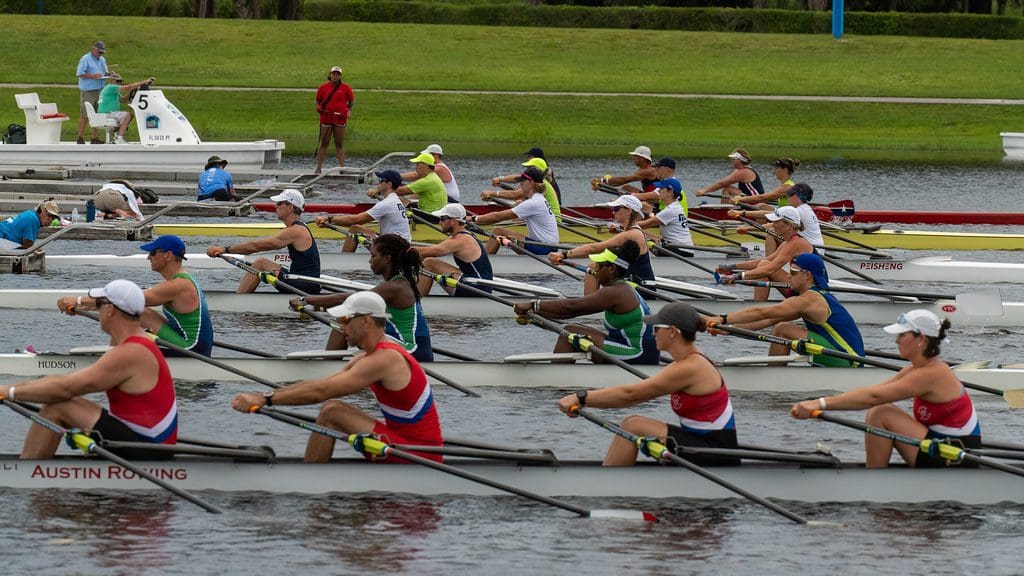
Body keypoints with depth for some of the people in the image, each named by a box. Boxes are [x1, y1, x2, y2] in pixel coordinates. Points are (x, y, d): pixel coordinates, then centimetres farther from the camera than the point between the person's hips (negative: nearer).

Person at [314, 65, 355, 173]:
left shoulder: (345, 88, 5)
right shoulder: (323, 87, 5)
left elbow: (351, 101, 13)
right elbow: (318, 101, 13)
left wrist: (349, 111, -3)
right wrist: (318, 108, -6)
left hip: (340, 118, 0)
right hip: (326, 118, 0)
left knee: (339, 144, 4)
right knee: (324, 143, -1)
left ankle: (342, 167, 5)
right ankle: (319, 167, 1)